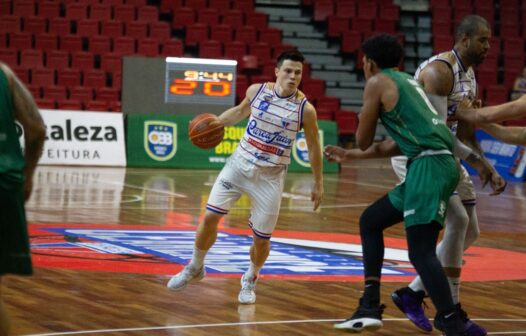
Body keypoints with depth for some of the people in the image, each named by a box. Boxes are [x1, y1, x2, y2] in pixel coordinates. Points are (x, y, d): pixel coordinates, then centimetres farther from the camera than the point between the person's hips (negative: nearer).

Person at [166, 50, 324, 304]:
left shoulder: (305, 109, -12)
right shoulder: (256, 91, -4)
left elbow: (313, 147, -1)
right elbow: (240, 111, 18)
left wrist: (318, 184, 3)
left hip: (270, 177, -2)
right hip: (240, 164, 2)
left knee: (261, 238, 0)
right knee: (210, 215, -6)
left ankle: (250, 280, 29)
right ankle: (195, 267, 18)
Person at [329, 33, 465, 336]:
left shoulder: (378, 83, 0)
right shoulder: (407, 82, 25)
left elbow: (363, 141, 4)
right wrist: (348, 157, 43)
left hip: (430, 165, -9)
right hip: (432, 164, 9)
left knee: (421, 252, -15)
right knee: (370, 221, 20)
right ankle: (370, 306, 20)